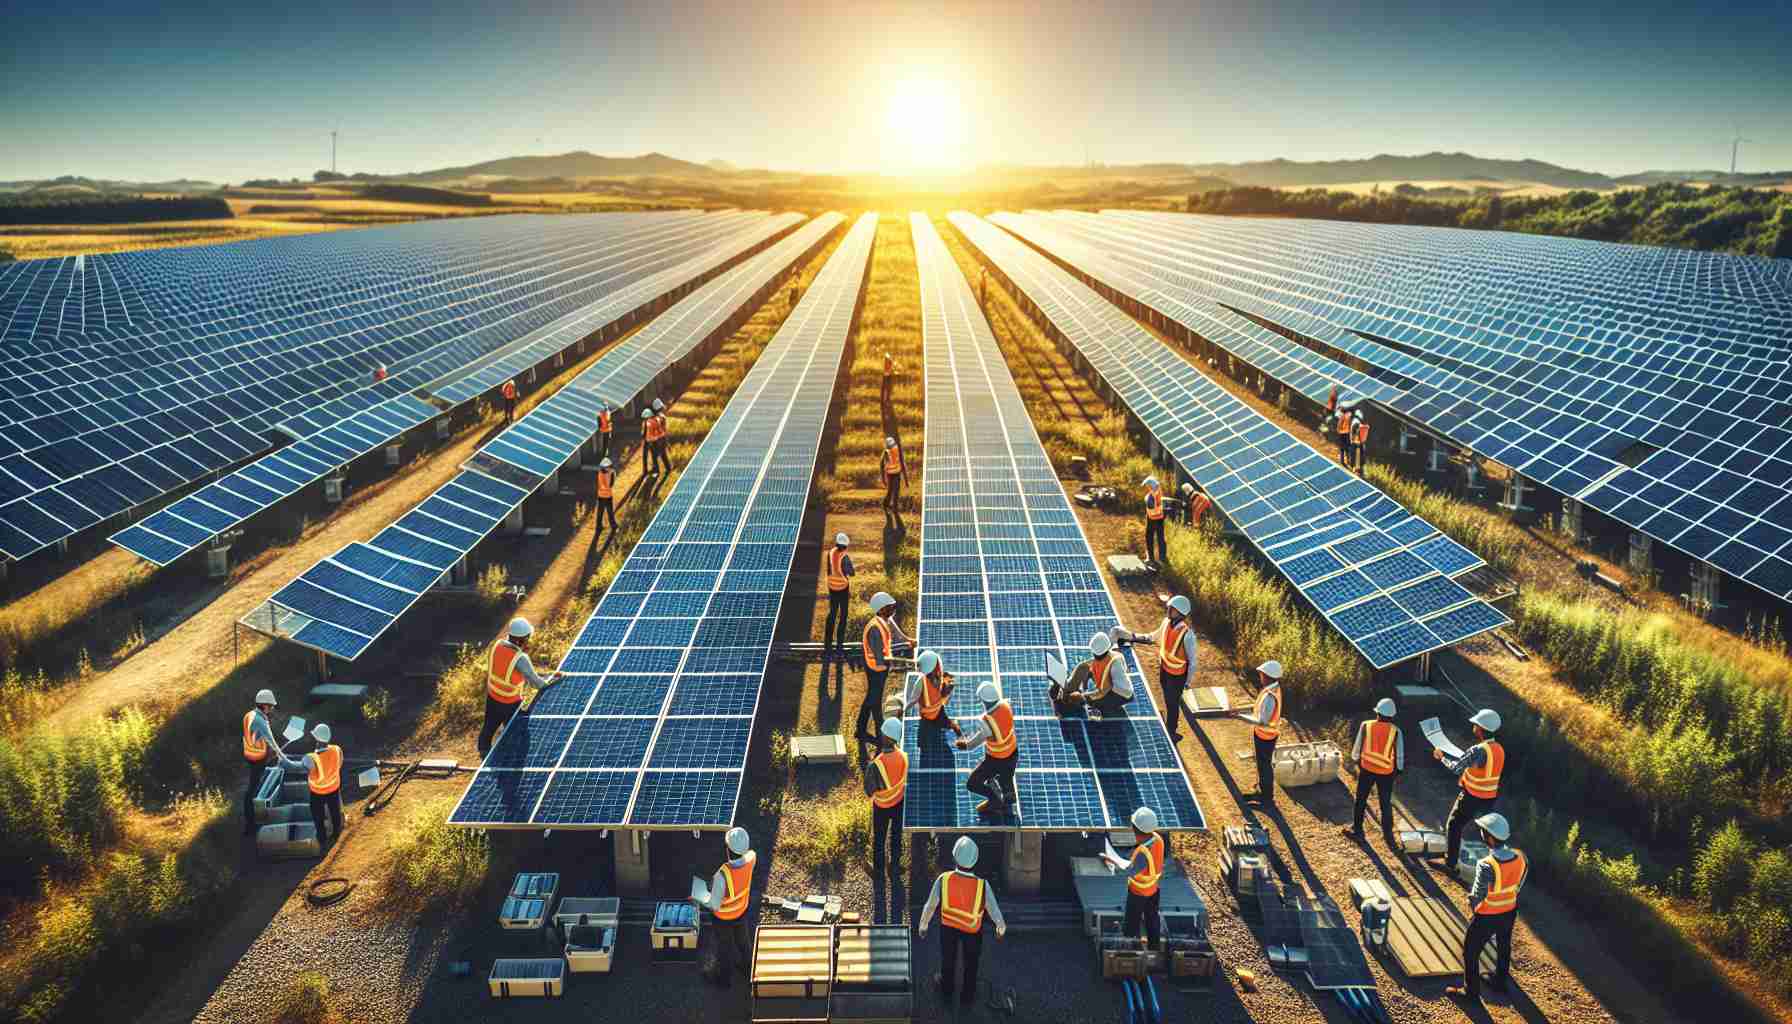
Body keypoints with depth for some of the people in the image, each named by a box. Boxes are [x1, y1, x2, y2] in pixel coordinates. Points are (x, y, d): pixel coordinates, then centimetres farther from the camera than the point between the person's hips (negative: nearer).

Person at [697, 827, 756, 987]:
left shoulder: (722, 875, -45)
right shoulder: (751, 858, -29)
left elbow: (714, 905, -28)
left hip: (724, 917, -4)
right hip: (743, 911, 4)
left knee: (724, 947, 23)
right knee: (742, 939, 31)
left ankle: (724, 978, 49)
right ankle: (746, 968, 56)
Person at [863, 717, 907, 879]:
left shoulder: (875, 765, -38)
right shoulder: (904, 755, -25)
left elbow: (869, 791, -22)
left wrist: (868, 767, -12)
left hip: (882, 806, -3)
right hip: (900, 802, 3)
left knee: (878, 838, 22)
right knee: (896, 836, 25)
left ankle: (878, 870, 42)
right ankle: (895, 868, 44)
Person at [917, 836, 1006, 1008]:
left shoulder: (943, 880, -34)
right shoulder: (982, 886, -37)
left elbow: (930, 906, -19)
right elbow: (994, 911, -20)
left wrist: (923, 925, 2)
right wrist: (1001, 927, 4)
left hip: (948, 925, 1)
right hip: (972, 929, -1)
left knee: (948, 957, 29)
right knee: (971, 961, 28)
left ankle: (946, 992, 53)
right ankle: (967, 996, 48)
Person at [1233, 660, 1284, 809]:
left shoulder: (1269, 696, -33)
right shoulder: (1274, 688, -3)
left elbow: (1262, 722, -31)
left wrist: (1241, 716, -27)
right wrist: (1245, 711, 7)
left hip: (1265, 736, -9)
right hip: (1265, 734, 9)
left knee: (1264, 766, 8)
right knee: (1263, 764, 25)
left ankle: (1268, 799, 24)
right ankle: (1263, 791, 43)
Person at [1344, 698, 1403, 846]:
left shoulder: (1366, 726, -9)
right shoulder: (1395, 731, -10)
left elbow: (1357, 747, 2)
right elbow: (1400, 754, -3)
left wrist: (1356, 760, 20)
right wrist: (1398, 770, 13)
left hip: (1367, 768, 0)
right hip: (1386, 772, 0)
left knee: (1361, 800, 17)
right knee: (1386, 804, 12)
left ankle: (1357, 830, 26)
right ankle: (1388, 836, 16)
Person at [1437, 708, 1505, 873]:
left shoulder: (1478, 750, -27)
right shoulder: (1499, 749, -1)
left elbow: (1457, 768, -24)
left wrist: (1442, 757, -8)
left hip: (1472, 797, -7)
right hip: (1490, 797, 7)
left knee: (1453, 827, 7)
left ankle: (1449, 863, 13)